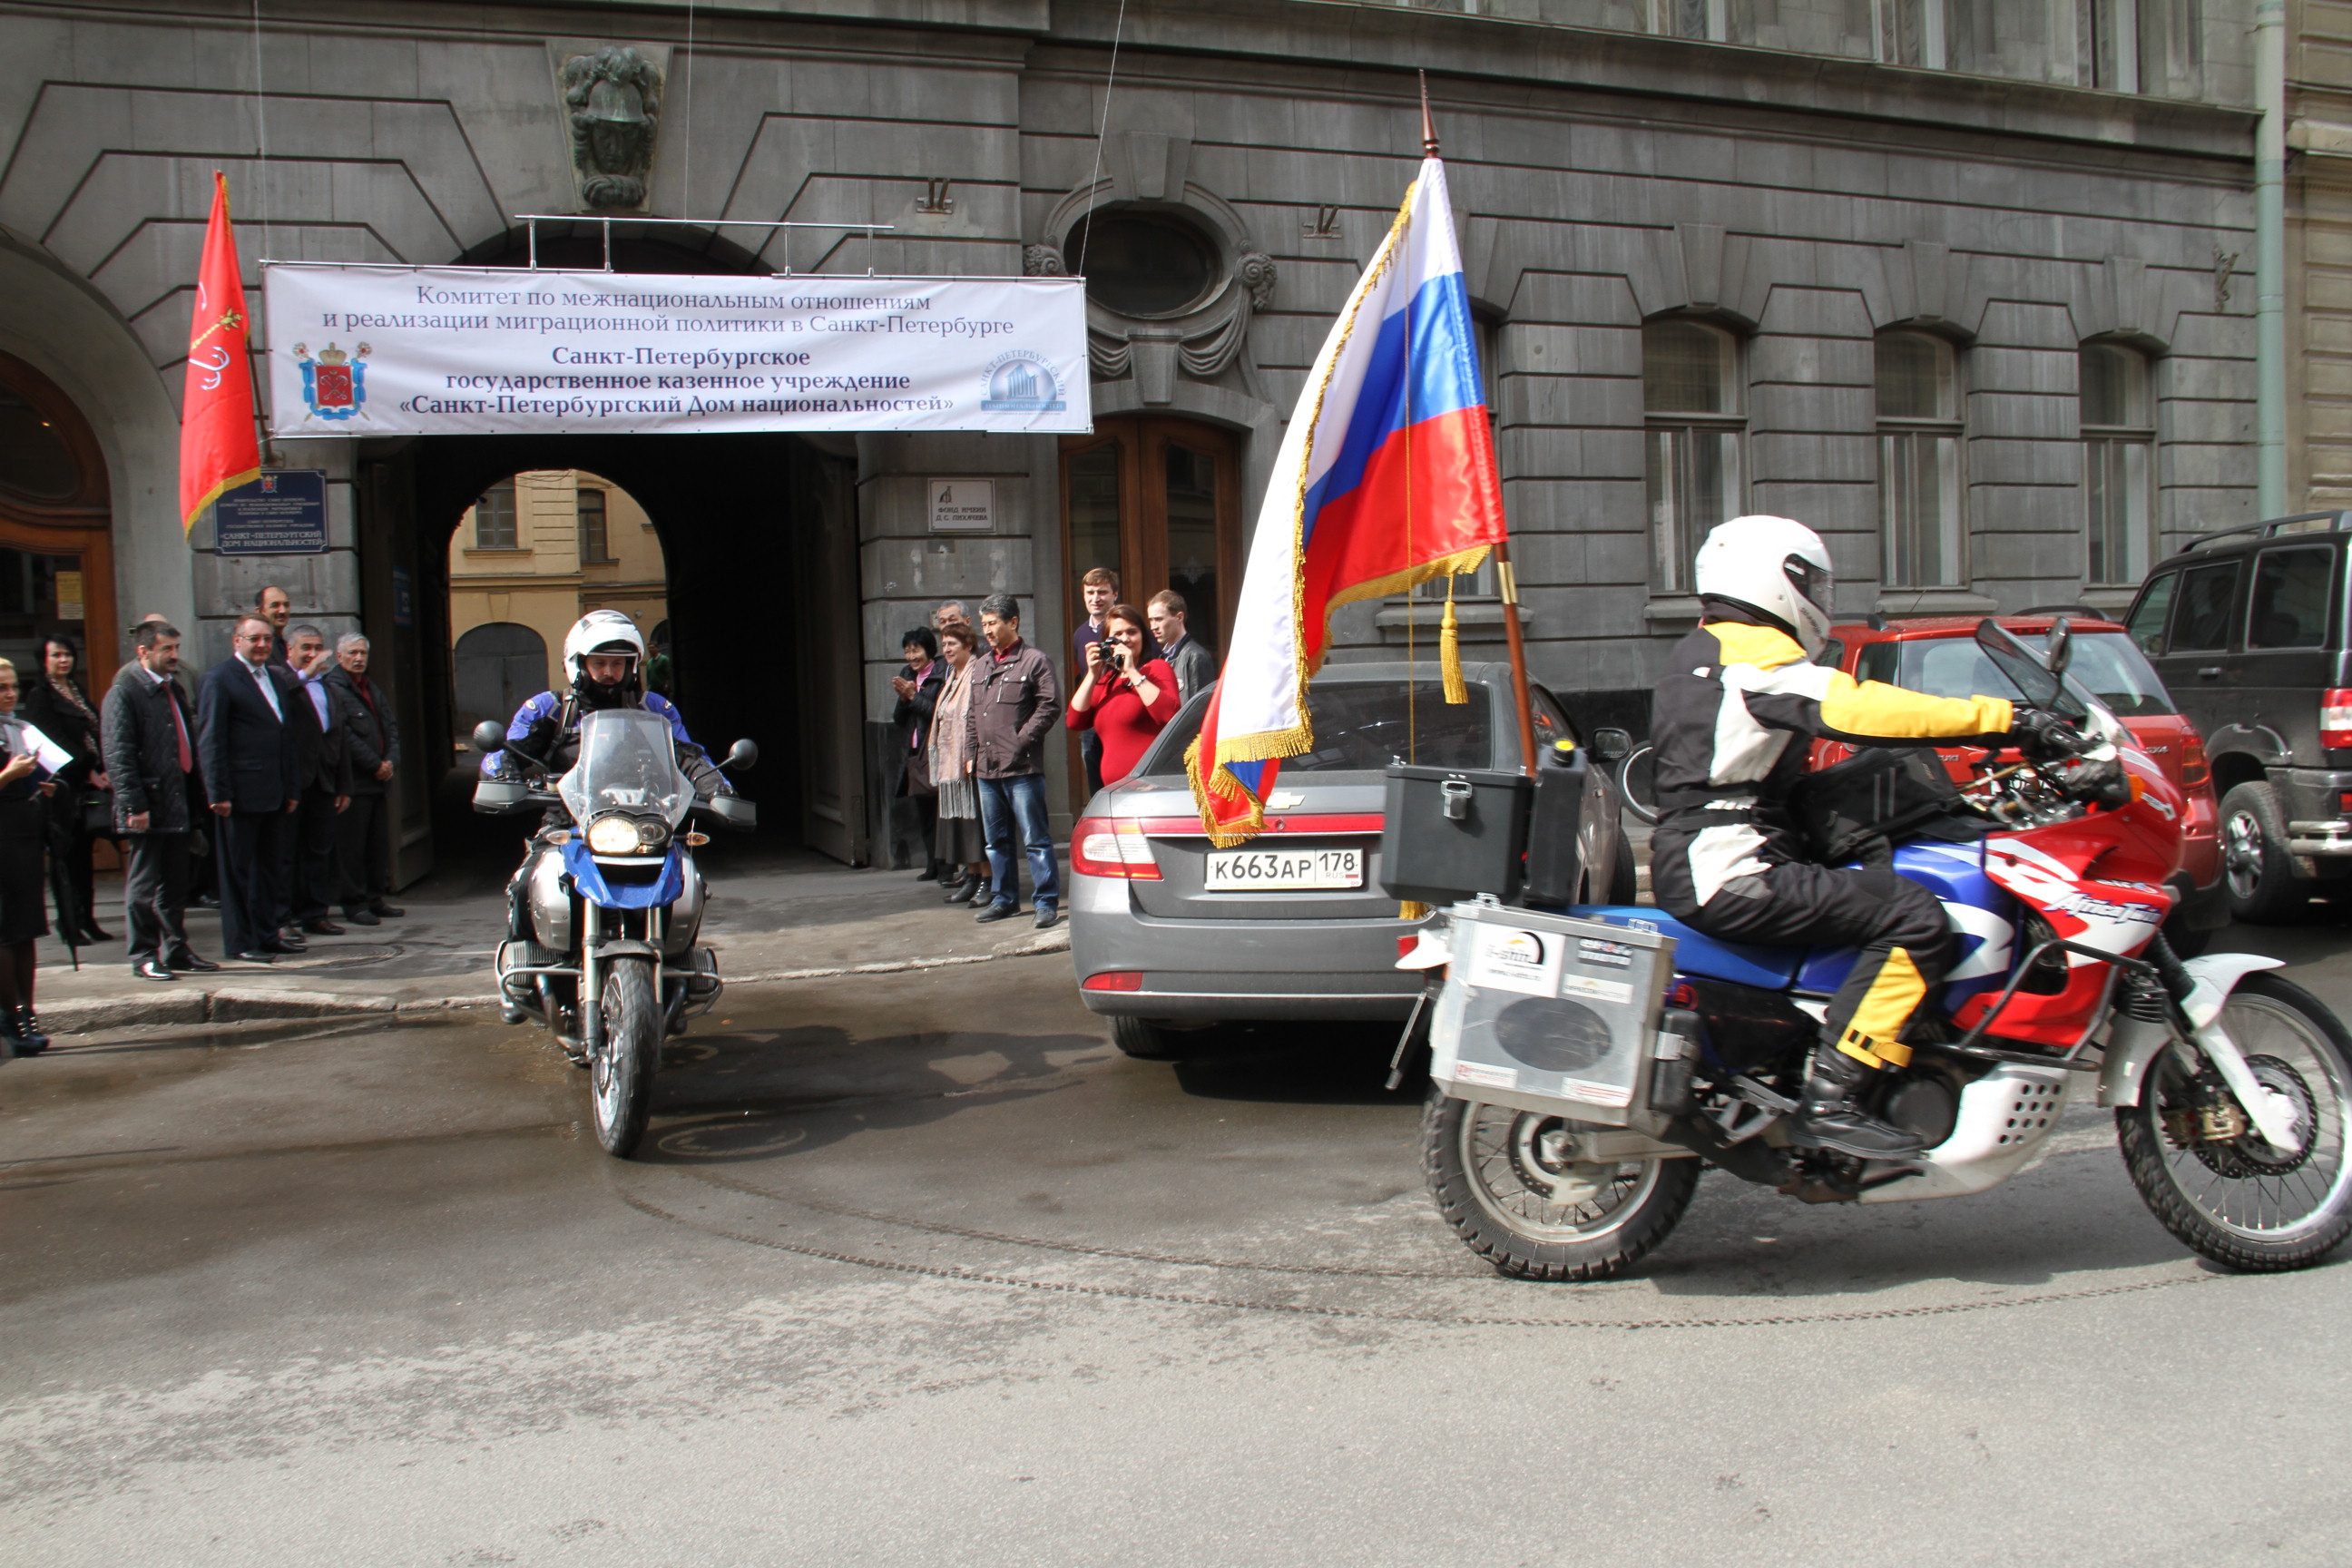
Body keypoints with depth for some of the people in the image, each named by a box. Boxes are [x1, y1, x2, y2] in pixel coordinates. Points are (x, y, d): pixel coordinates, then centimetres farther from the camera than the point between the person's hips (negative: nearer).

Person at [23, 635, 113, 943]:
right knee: (66, 853, -4)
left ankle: (85, 920, 12)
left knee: (83, 851, 8)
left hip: (88, 781, 7)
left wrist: (102, 770, 1)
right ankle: (72, 922, -1)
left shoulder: (77, 691, 18)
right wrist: (89, 771, -13)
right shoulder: (38, 695, -3)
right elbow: (56, 741, -10)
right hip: (62, 784, -6)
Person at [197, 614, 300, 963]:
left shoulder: (273, 677, 16)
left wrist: (292, 788, 15)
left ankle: (268, 934, 21)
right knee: (238, 869, 2)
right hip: (241, 795, -7)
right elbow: (210, 741, -11)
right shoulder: (219, 679, -7)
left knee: (272, 866, 12)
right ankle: (241, 942, 8)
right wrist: (219, 793, -15)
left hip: (275, 794, 7)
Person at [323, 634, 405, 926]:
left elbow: (391, 727, 17)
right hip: (353, 782, -8)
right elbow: (345, 737, -15)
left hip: (379, 780, 8)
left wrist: (391, 761, 0)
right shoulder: (332, 688, -8)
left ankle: (375, 899, 18)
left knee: (379, 844, 10)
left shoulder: (374, 689, 19)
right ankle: (354, 904, 1)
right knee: (351, 846, -4)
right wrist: (376, 765, -13)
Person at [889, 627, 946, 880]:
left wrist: (914, 696, -11)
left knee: (940, 812, -9)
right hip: (914, 754, 7)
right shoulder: (907, 676, 16)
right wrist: (903, 698, -1)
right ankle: (932, 866, 15)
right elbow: (899, 719, 17)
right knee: (923, 814, 9)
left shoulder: (942, 675, -6)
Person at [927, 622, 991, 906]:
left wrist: (974, 758, -22)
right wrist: (938, 763, 17)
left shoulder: (977, 675, -10)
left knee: (976, 819, -7)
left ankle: (986, 880, -4)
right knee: (958, 819, 8)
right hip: (950, 763, 9)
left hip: (970, 762, -9)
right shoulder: (951, 679, 19)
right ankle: (971, 877, 13)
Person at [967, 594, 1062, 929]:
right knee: (996, 840, 13)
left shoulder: (1035, 661, -3)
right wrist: (973, 751, 13)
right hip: (986, 769, 7)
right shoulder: (980, 666, 18)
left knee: (1035, 839, -5)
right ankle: (1004, 899, 22)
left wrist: (1021, 741, -13)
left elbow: (1050, 706, -10)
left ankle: (1046, 901, -1)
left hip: (1022, 769, -7)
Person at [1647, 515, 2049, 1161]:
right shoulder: (1757, 656, -11)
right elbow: (1858, 709, -24)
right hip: (1726, 874, -11)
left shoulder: (1698, 651, 20)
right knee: (1914, 918, -16)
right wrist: (1998, 717, -21)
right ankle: (1829, 1102, -20)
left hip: (1688, 865, 11)